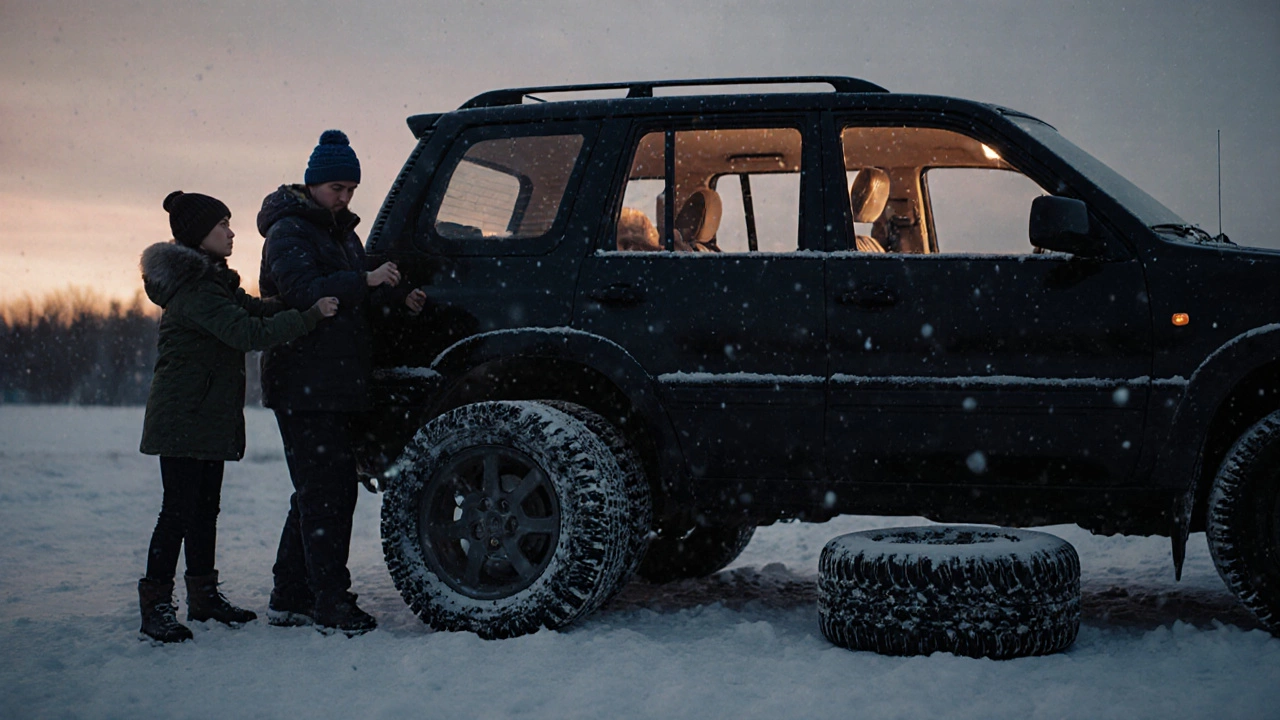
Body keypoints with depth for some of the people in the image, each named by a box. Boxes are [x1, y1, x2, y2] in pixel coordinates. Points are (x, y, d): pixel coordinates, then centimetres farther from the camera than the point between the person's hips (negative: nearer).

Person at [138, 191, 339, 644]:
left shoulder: (211, 281, 16)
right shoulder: (194, 290, -18)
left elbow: (256, 310, 13)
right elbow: (248, 333, -27)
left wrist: (314, 308, 2)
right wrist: (311, 315, -27)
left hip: (209, 416, 10)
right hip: (184, 417, -10)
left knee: (205, 508, 13)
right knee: (179, 511, -8)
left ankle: (203, 595, 21)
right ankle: (155, 606, -3)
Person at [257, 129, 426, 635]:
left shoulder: (342, 233, 22)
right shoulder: (288, 231, -6)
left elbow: (358, 301, 22)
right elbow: (303, 290, -21)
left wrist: (398, 300, 3)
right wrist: (366, 280, -29)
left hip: (340, 383, 9)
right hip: (305, 387, -9)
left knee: (320, 492, 12)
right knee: (325, 492, -11)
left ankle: (290, 598, 19)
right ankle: (332, 606, -10)